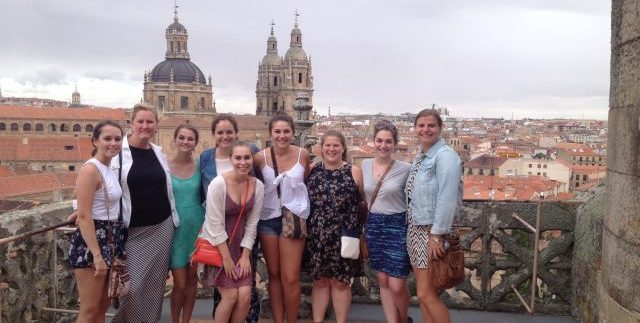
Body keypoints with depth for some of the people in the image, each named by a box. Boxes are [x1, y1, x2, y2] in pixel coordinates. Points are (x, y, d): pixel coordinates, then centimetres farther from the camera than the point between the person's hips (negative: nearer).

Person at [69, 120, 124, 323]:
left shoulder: (110, 169, 10)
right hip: (91, 241, -9)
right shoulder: (90, 170, -17)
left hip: (110, 239, 9)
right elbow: (84, 216, -21)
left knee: (103, 305, 17)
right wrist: (97, 255, -23)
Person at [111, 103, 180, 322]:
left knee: (155, 283, 10)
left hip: (161, 228, 4)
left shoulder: (159, 153, 8)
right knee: (132, 286, -3)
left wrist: (174, 219, 16)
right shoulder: (119, 151, -6)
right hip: (133, 230, -4)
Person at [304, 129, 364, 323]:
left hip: (343, 237, -2)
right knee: (319, 280, 10)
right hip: (316, 237, 2)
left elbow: (362, 202, 3)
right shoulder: (312, 171, 4)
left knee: (340, 282, 6)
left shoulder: (354, 171, -2)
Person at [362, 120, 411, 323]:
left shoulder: (405, 169, -9)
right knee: (383, 281, 11)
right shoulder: (364, 165, 2)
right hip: (373, 226, 4)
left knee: (397, 286, -2)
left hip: (398, 226, -4)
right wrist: (364, 224, 13)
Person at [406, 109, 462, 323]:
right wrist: (412, 229, 10)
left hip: (432, 231, -8)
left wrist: (437, 235, -22)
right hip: (415, 229, 8)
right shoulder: (419, 158, 13)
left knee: (426, 294, -6)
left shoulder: (445, 155, -13)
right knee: (423, 293, 12)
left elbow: (447, 198, -20)